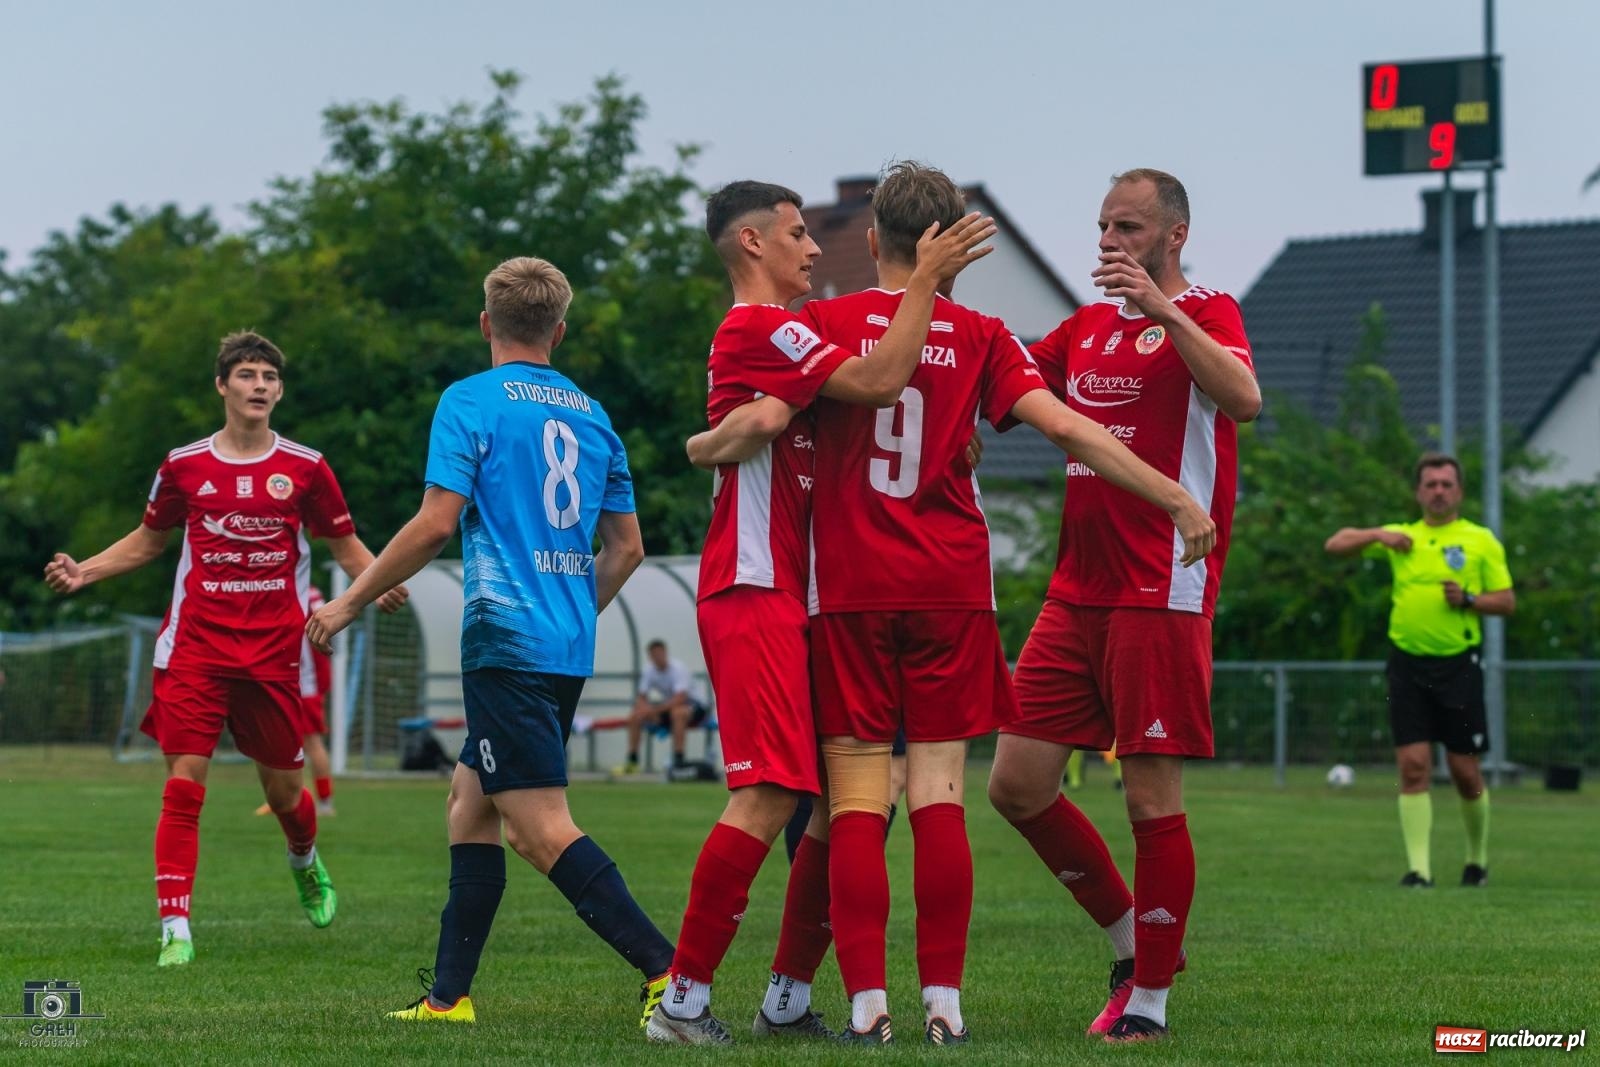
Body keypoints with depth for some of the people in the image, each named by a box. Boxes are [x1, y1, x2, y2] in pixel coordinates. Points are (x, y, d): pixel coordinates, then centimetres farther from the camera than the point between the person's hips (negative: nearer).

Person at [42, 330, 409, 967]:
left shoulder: (305, 468, 3)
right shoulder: (184, 466, 5)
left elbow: (346, 546, 10)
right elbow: (147, 541, 18)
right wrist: (83, 572, 4)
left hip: (273, 653, 0)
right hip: (195, 648, 0)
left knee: (283, 790, 8)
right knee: (183, 786, -11)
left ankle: (305, 864, 43)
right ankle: (175, 928, -10)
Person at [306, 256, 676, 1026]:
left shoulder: (471, 401, -5)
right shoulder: (591, 414, 14)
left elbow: (435, 523, -13)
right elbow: (626, 545, 17)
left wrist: (349, 602, -4)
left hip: (506, 638, -7)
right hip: (569, 648, 7)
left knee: (544, 829, -11)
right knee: (468, 798, 17)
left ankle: (666, 969, -22)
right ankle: (449, 994, 17)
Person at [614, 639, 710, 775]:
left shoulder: (678, 668, -22)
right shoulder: (650, 671, -2)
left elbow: (680, 698, -33)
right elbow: (641, 698, 2)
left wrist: (655, 709, -37)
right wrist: (646, 709, -22)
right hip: (666, 706, 7)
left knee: (677, 712, -40)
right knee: (634, 716, -7)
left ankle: (678, 762, -40)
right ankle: (632, 763, 1)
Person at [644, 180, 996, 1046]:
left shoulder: (769, 334, 22)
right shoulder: (758, 329, -11)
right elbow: (878, 382, -21)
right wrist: (927, 278, -14)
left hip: (791, 598, 10)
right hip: (754, 595, -10)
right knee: (768, 798, -16)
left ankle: (789, 999, 12)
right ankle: (684, 999, -13)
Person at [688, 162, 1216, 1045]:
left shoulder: (825, 323, 0)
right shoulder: (980, 337, 3)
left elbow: (764, 418, -10)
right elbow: (1065, 427, -4)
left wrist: (705, 446, 12)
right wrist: (1174, 499, -2)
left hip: (850, 592, -1)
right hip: (951, 590, 1)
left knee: (856, 799, 0)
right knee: (939, 793, 2)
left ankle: (867, 1000, -6)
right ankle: (943, 999, -2)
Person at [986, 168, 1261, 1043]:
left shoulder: (1205, 313, -4)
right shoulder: (1086, 326, 18)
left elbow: (1242, 398, -23)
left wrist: (1162, 309, -30)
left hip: (1161, 599, -7)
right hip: (1075, 598, 7)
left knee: (1152, 802, -5)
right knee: (1016, 784, 5)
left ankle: (1150, 999, 6)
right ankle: (1130, 938, 22)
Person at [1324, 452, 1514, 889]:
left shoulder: (1482, 540, 6)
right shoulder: (1400, 537, 13)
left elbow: (1507, 601, 4)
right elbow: (1335, 545, 12)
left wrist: (1468, 599, -14)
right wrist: (1377, 535, -5)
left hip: (1459, 665, -2)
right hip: (1408, 664, 2)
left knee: (1466, 772, 2)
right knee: (1413, 766, -7)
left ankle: (1478, 859, 23)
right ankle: (1419, 868, -6)